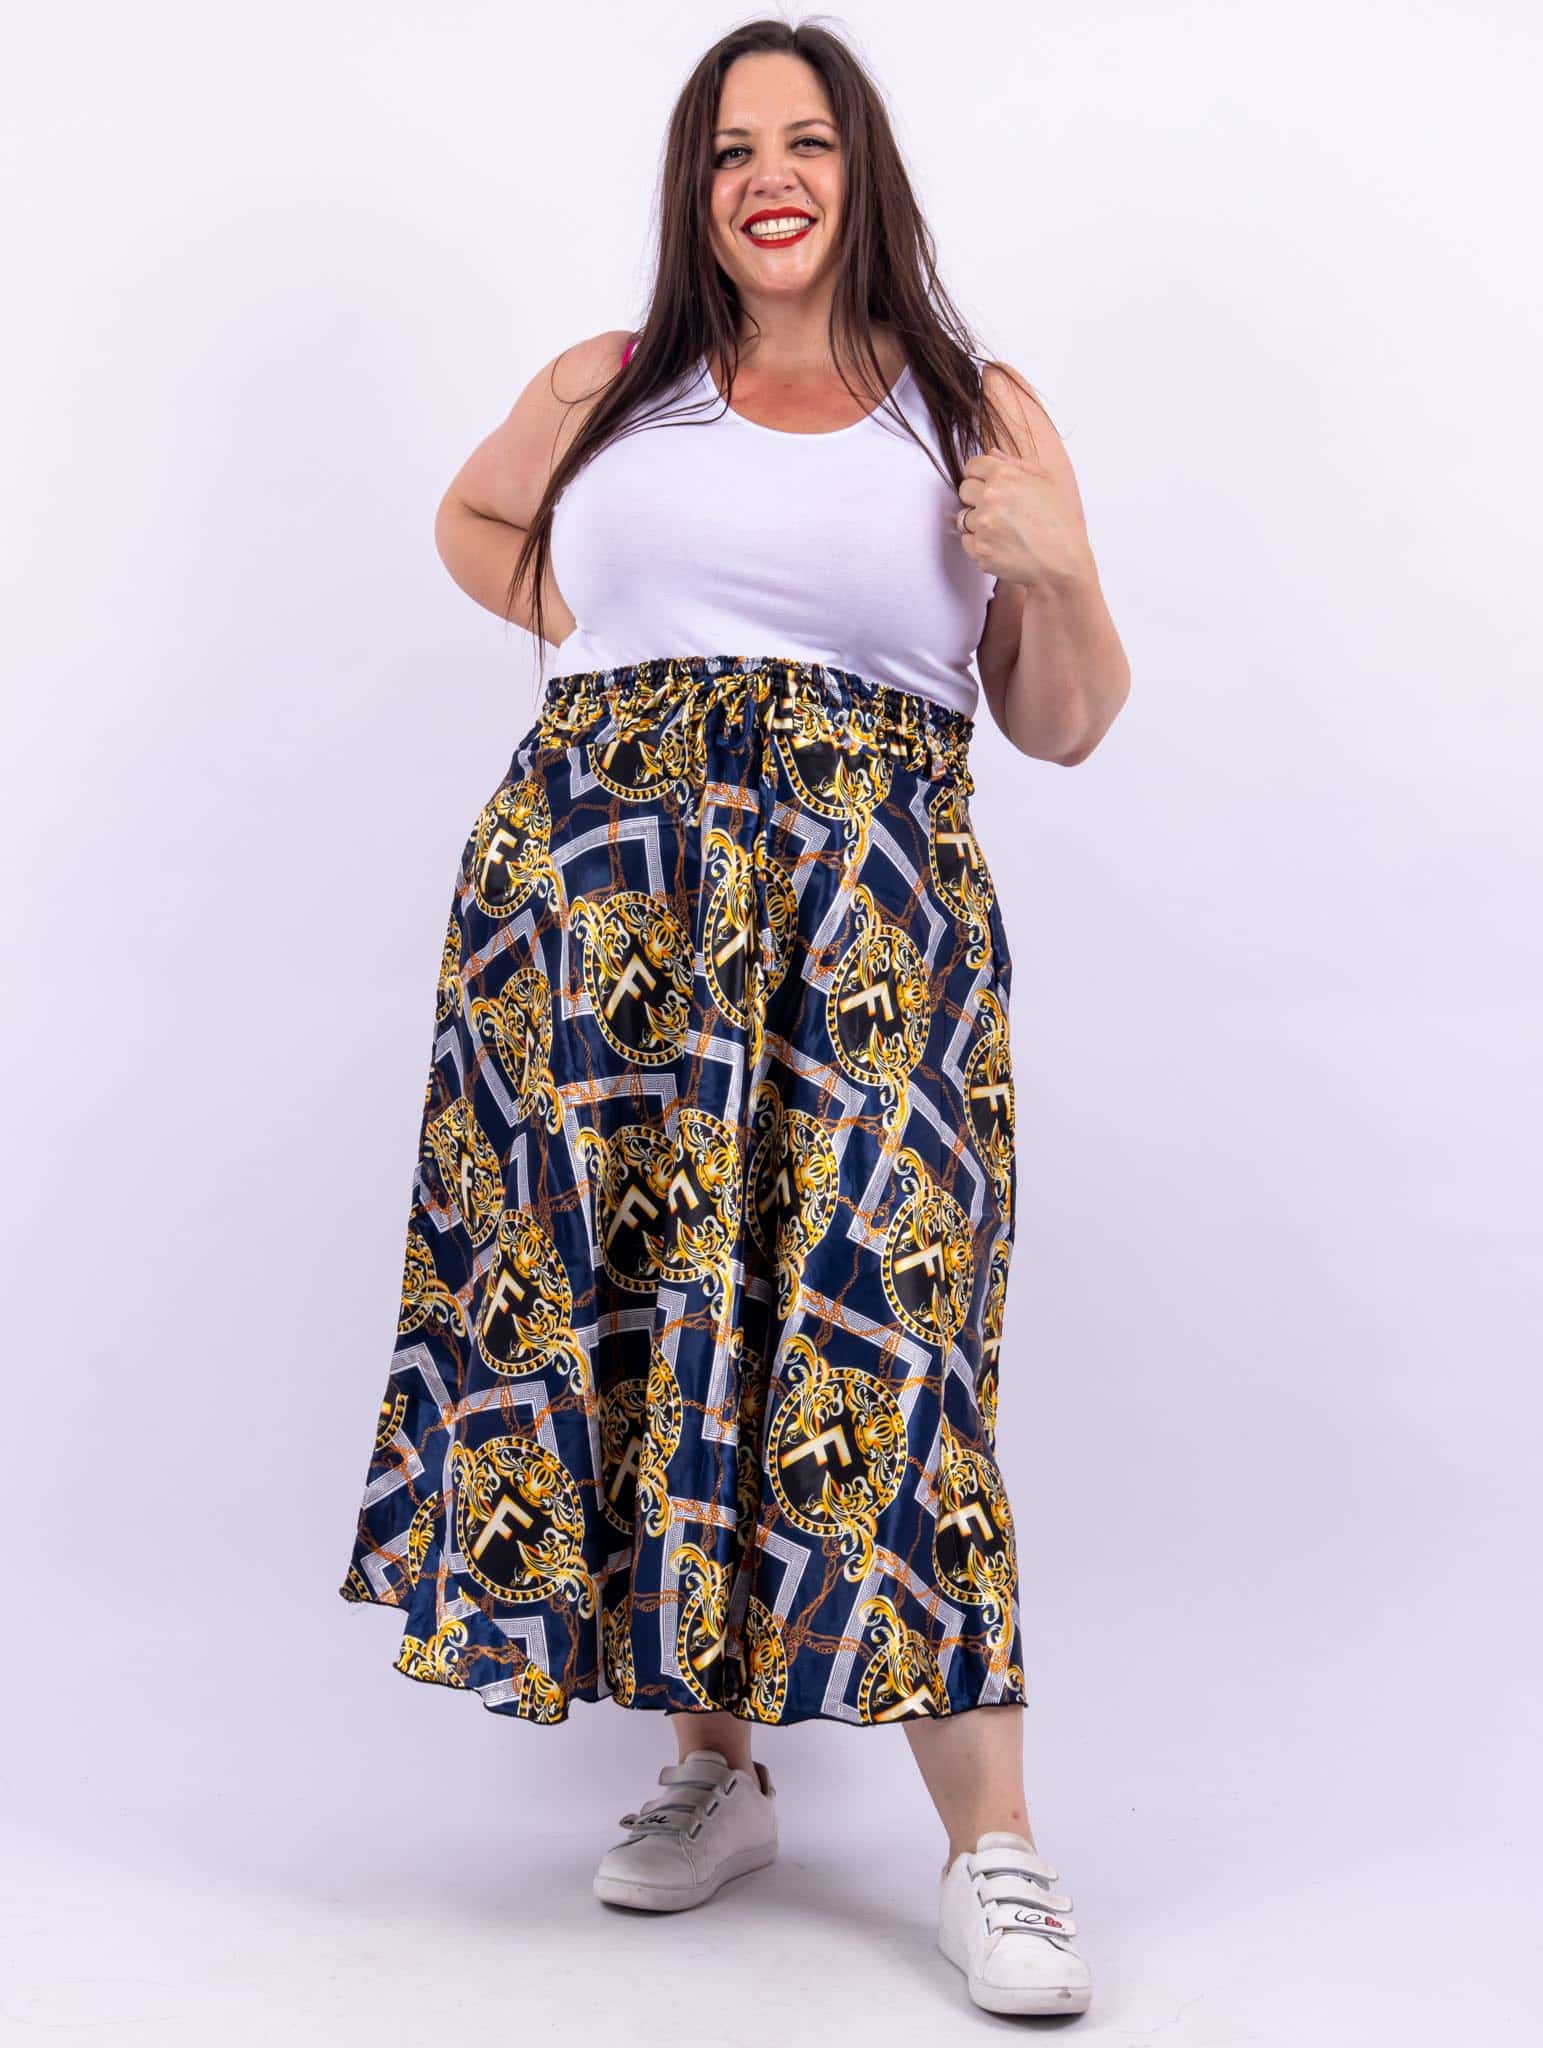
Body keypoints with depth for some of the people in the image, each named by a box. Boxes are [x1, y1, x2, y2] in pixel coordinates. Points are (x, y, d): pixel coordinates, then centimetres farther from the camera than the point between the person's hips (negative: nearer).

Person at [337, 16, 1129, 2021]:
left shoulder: (980, 415, 11)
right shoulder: (608, 390, 14)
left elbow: (1065, 728, 12)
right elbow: (470, 520, 33)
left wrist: (1063, 572, -7)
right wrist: (589, 635, 15)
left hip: (873, 912, -2)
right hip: (602, 899, 2)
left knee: (872, 1320, -10)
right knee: (622, 1294, 1)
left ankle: (991, 1849, -4)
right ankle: (715, 1760, 18)